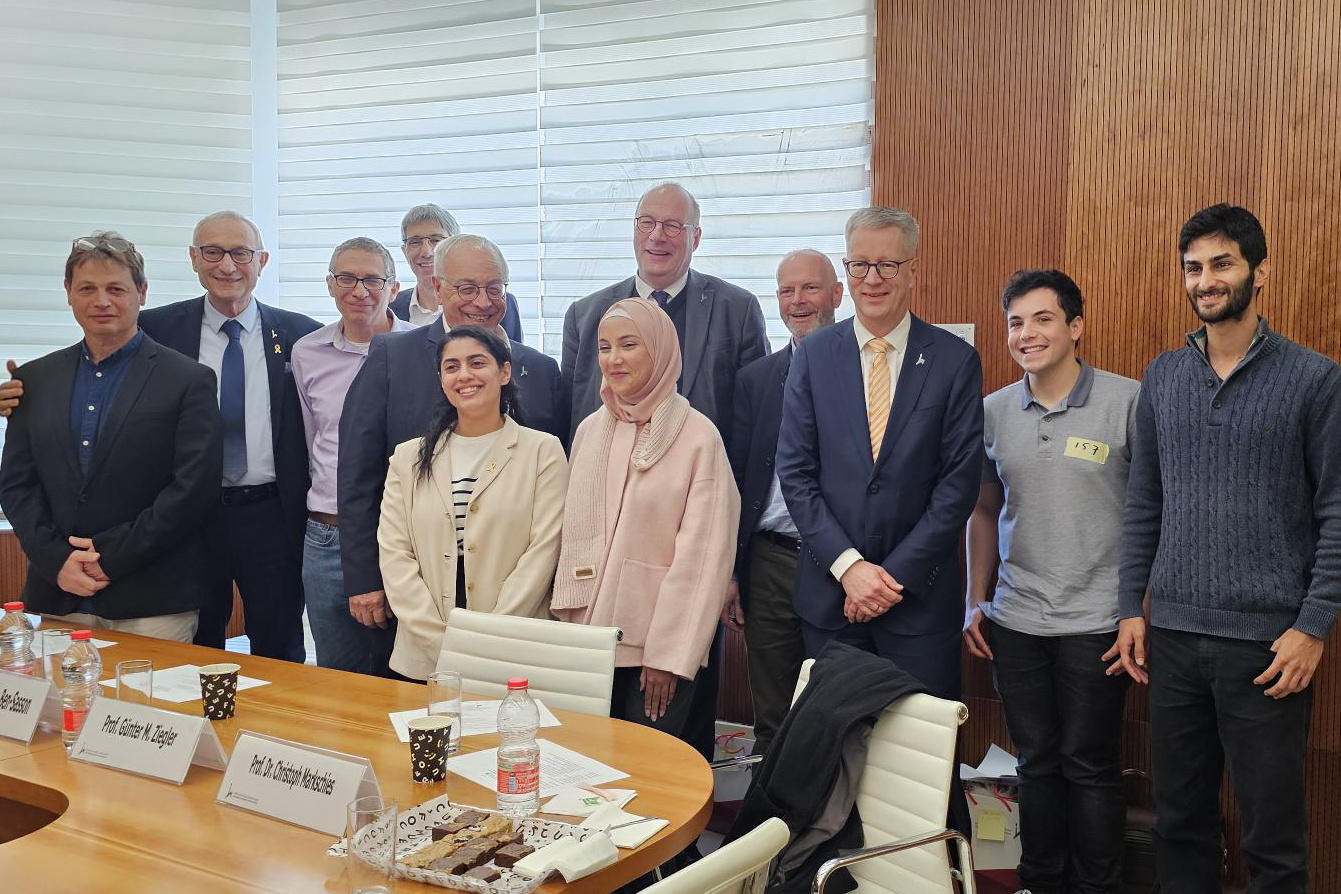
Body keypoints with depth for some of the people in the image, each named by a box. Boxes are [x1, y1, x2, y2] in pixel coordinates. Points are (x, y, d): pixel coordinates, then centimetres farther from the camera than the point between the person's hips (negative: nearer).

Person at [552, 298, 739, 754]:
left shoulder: (698, 436, -8)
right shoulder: (590, 430, 8)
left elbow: (703, 553, -10)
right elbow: (573, 532, 13)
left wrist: (669, 655, -12)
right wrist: (566, 621, 8)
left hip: (659, 646, -4)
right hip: (589, 638, 5)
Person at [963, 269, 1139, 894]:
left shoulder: (1127, 402, -7)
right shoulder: (993, 411, 6)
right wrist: (977, 602, 10)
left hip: (1096, 622, -4)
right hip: (1015, 621, 4)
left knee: (1090, 766, 5)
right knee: (1037, 763, 14)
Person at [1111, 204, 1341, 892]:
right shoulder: (1161, 378, 8)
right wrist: (1131, 608, 6)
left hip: (1267, 642, -3)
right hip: (1171, 635, 4)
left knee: (1273, 835, 6)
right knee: (1180, 816, 14)